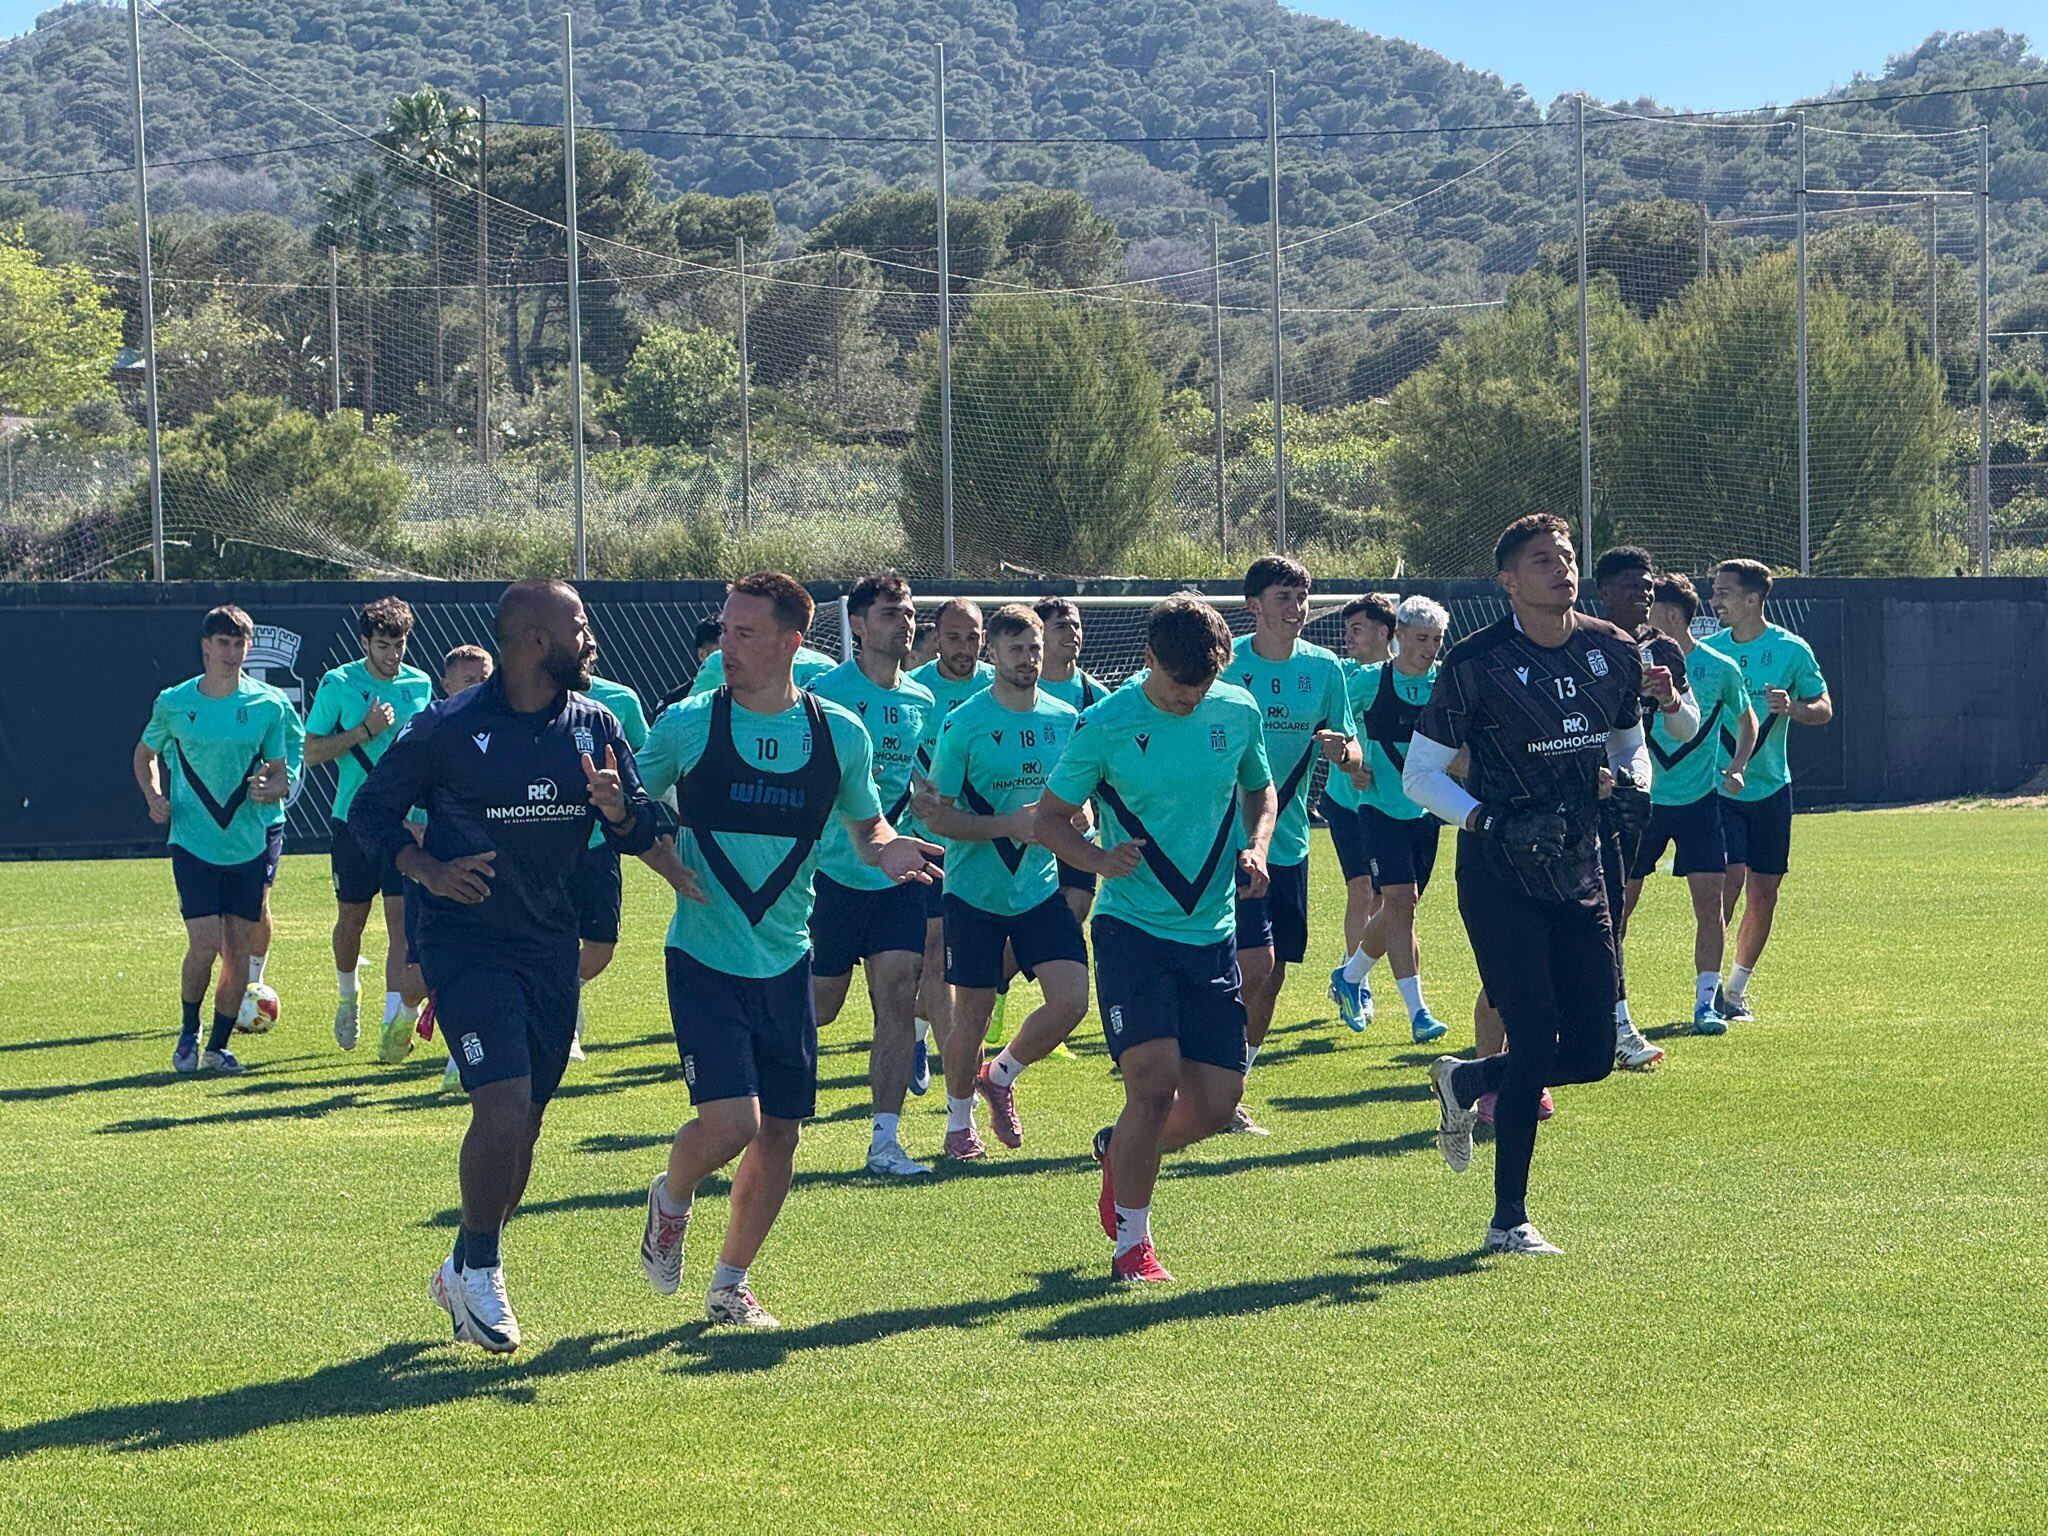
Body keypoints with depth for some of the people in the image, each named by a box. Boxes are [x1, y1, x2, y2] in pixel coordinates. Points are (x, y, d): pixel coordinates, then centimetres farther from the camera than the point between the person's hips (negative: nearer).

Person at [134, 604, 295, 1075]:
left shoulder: (270, 705, -1)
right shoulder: (173, 703, -1)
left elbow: (282, 776, 4)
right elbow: (145, 754, 16)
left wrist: (268, 788, -20)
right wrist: (154, 797, -1)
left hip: (251, 841, 2)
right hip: (194, 842, -1)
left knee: (238, 950, 3)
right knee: (205, 945, -12)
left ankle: (218, 1046, 18)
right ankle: (188, 1031, 13)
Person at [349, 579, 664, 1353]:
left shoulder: (595, 725, 5)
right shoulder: (446, 728, -9)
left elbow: (643, 832, 9)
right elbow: (370, 810, 0)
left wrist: (618, 809, -14)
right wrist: (428, 869, -16)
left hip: (552, 945, 5)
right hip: (466, 936, -5)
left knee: (524, 1123, 9)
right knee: (504, 1101, -19)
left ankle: (464, 1272, 28)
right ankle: (478, 1267, -2)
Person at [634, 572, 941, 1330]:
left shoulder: (840, 734, 1)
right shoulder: (687, 725, -6)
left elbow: (865, 822, 15)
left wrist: (886, 848, -8)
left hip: (786, 961, 3)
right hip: (705, 959, -3)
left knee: (780, 1132, 7)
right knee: (730, 1120, -16)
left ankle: (730, 1283, 26)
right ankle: (671, 1197, 17)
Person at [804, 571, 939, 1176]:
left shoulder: (922, 701, 10)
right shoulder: (826, 693, -8)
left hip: (897, 873, 4)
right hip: (833, 871, -4)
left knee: (898, 997, -7)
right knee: (821, 1004, 4)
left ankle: (885, 1140, -5)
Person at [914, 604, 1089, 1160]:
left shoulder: (1065, 719, 4)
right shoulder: (963, 725, -9)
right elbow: (937, 815, -10)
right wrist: (1007, 825, -22)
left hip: (1043, 887, 4)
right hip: (975, 891, -3)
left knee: (1071, 1000, -10)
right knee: (972, 1017, 2)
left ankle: (1001, 1077, 18)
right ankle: (958, 1119, 26)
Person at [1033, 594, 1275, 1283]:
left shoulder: (1239, 711, 3)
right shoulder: (1105, 726, -8)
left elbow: (1261, 790, 21)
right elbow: (1047, 819, 0)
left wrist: (1257, 846, 0)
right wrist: (1100, 858, -19)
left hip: (1212, 934, 4)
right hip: (1132, 930, -4)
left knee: (1215, 1103, 0)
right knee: (1154, 1084, -17)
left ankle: (1118, 1150, 33)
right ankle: (1132, 1240, 3)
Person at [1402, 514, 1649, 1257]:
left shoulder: (1614, 652, 5)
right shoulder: (1476, 663, -11)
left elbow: (1630, 744, 20)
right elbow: (1419, 774, -6)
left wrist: (1632, 785, -3)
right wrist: (1489, 822, -20)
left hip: (1578, 871, 6)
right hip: (1501, 879, -6)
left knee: (1592, 1054, 3)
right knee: (1535, 1045, -11)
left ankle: (1465, 1082, 31)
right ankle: (1509, 1219, 2)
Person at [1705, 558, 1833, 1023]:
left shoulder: (1791, 650, -2)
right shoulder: (1707, 650, 3)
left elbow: (1824, 709, 2)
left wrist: (1792, 708, -18)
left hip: (1770, 788, 1)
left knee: (1763, 894, 5)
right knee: (1729, 880, -15)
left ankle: (1736, 988, 20)